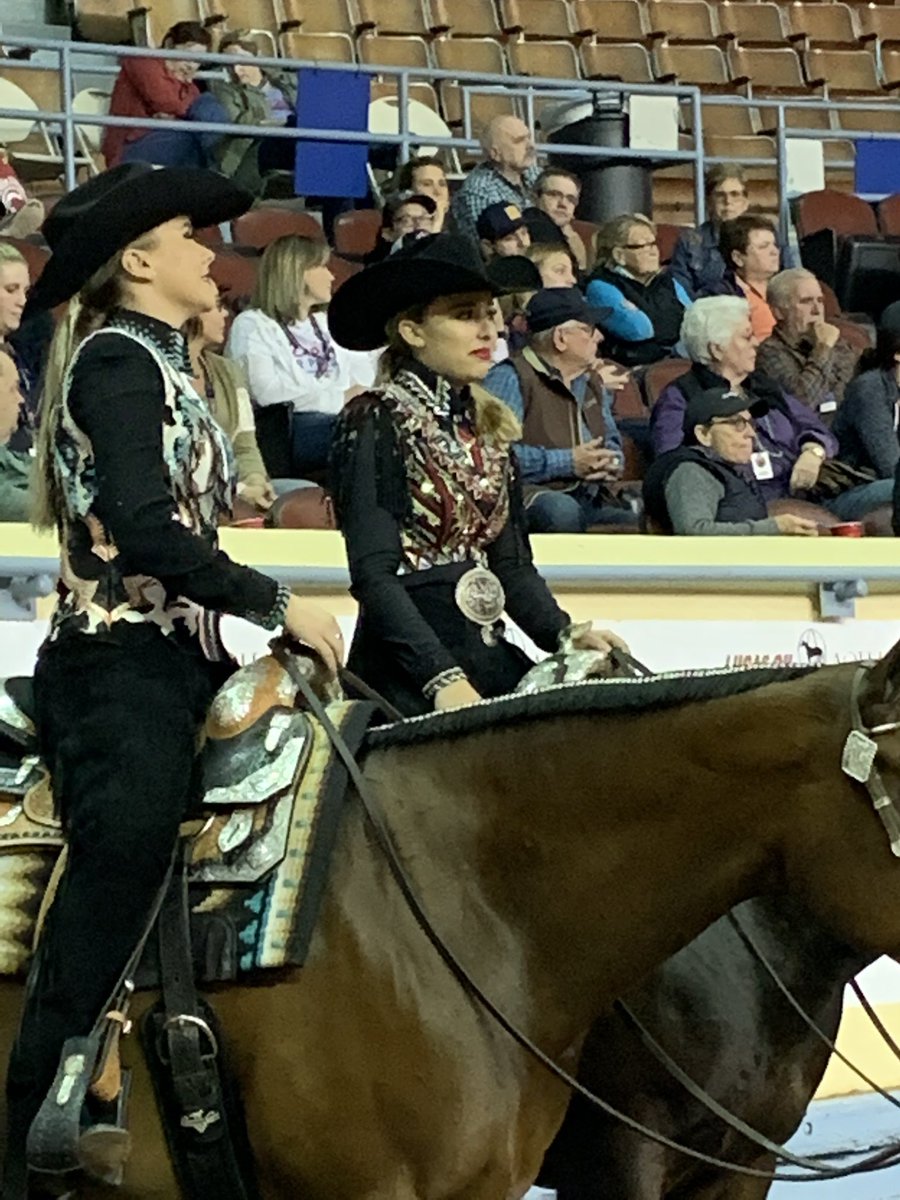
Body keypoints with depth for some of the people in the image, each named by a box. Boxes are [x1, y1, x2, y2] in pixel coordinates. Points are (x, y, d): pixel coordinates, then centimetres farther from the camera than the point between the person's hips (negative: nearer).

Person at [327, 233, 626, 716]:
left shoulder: (488, 427, 18)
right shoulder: (376, 425, -5)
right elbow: (373, 575, -13)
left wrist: (565, 634, -2)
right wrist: (442, 681, -21)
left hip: (488, 656, 7)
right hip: (407, 670, -7)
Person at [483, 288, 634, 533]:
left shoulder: (591, 383, 23)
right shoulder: (510, 379, -6)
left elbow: (612, 442, 33)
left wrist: (612, 464, 6)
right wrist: (568, 462, -17)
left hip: (590, 499, 7)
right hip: (532, 494, -7)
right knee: (562, 511, -39)